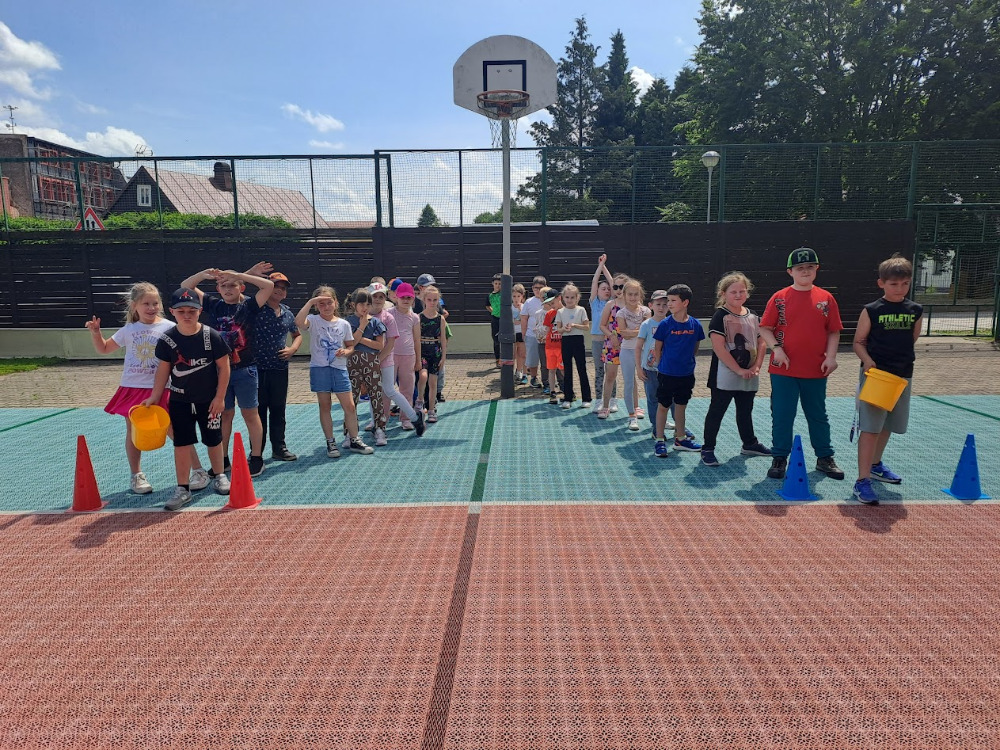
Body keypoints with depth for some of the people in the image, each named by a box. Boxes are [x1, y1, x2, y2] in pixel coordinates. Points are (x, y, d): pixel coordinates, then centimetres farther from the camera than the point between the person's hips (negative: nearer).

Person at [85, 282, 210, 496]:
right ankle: (136, 476, 28)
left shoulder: (168, 328, -4)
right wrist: (95, 332, 3)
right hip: (132, 388, 4)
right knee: (133, 432, 12)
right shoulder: (128, 330, 6)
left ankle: (199, 471, 4)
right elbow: (103, 349, 18)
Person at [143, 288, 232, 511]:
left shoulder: (212, 336, -13)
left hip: (209, 400, -1)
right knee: (181, 444, 3)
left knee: (213, 440, 13)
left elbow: (224, 367, -8)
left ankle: (219, 476, 35)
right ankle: (183, 488, 12)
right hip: (179, 401, 1)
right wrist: (154, 397, -1)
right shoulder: (167, 339, -8)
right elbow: (163, 370, 2)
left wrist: (220, 397, -8)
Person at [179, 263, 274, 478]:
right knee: (224, 414, 11)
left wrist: (240, 275, -17)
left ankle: (257, 458, 13)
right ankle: (222, 460, 21)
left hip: (244, 370, -3)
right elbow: (185, 286, 6)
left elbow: (269, 285, -16)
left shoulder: (249, 305, -3)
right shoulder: (213, 305, 6)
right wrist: (206, 273, -11)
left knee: (250, 413, 4)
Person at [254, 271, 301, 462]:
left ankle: (279, 448, 23)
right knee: (259, 410, 3)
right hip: (257, 367, -4)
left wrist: (293, 348, 6)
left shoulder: (287, 313, 11)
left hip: (280, 369, 5)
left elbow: (297, 335, 23)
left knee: (278, 410, 12)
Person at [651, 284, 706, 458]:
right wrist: (661, 366, 1)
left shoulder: (695, 324, -4)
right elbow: (657, 349, -2)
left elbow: (695, 347, 9)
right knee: (663, 406, 5)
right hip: (666, 374, -3)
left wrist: (687, 363, 9)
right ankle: (660, 441, 15)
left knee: (681, 405, 16)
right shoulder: (665, 324, -10)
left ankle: (680, 439, 29)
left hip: (686, 374, 3)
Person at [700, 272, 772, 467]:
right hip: (725, 376, -6)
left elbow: (761, 343, 12)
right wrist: (738, 370, -17)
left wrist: (756, 366, -3)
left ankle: (749, 444, 35)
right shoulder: (720, 316, -11)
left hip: (749, 377, 6)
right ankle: (707, 449, 8)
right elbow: (718, 348, -18)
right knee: (716, 411, 1)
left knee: (746, 411, 20)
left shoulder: (752, 316, 10)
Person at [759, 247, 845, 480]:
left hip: (816, 371, 2)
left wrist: (831, 356, -7)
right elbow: (765, 328, -1)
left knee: (818, 415, 14)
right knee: (782, 416, 5)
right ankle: (779, 458, 17)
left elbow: (834, 331, 5)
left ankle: (825, 458, 27)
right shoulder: (779, 298, -2)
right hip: (783, 370, -1)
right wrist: (777, 349, -15)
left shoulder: (826, 298, 2)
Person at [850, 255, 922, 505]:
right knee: (870, 428, -8)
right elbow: (859, 342, -4)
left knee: (887, 425, 18)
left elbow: (913, 339, 17)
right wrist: (867, 360, -19)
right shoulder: (871, 310, -6)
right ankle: (862, 481, -7)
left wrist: (904, 359, 8)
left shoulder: (915, 310, 5)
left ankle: (875, 465, 40)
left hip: (903, 376, 5)